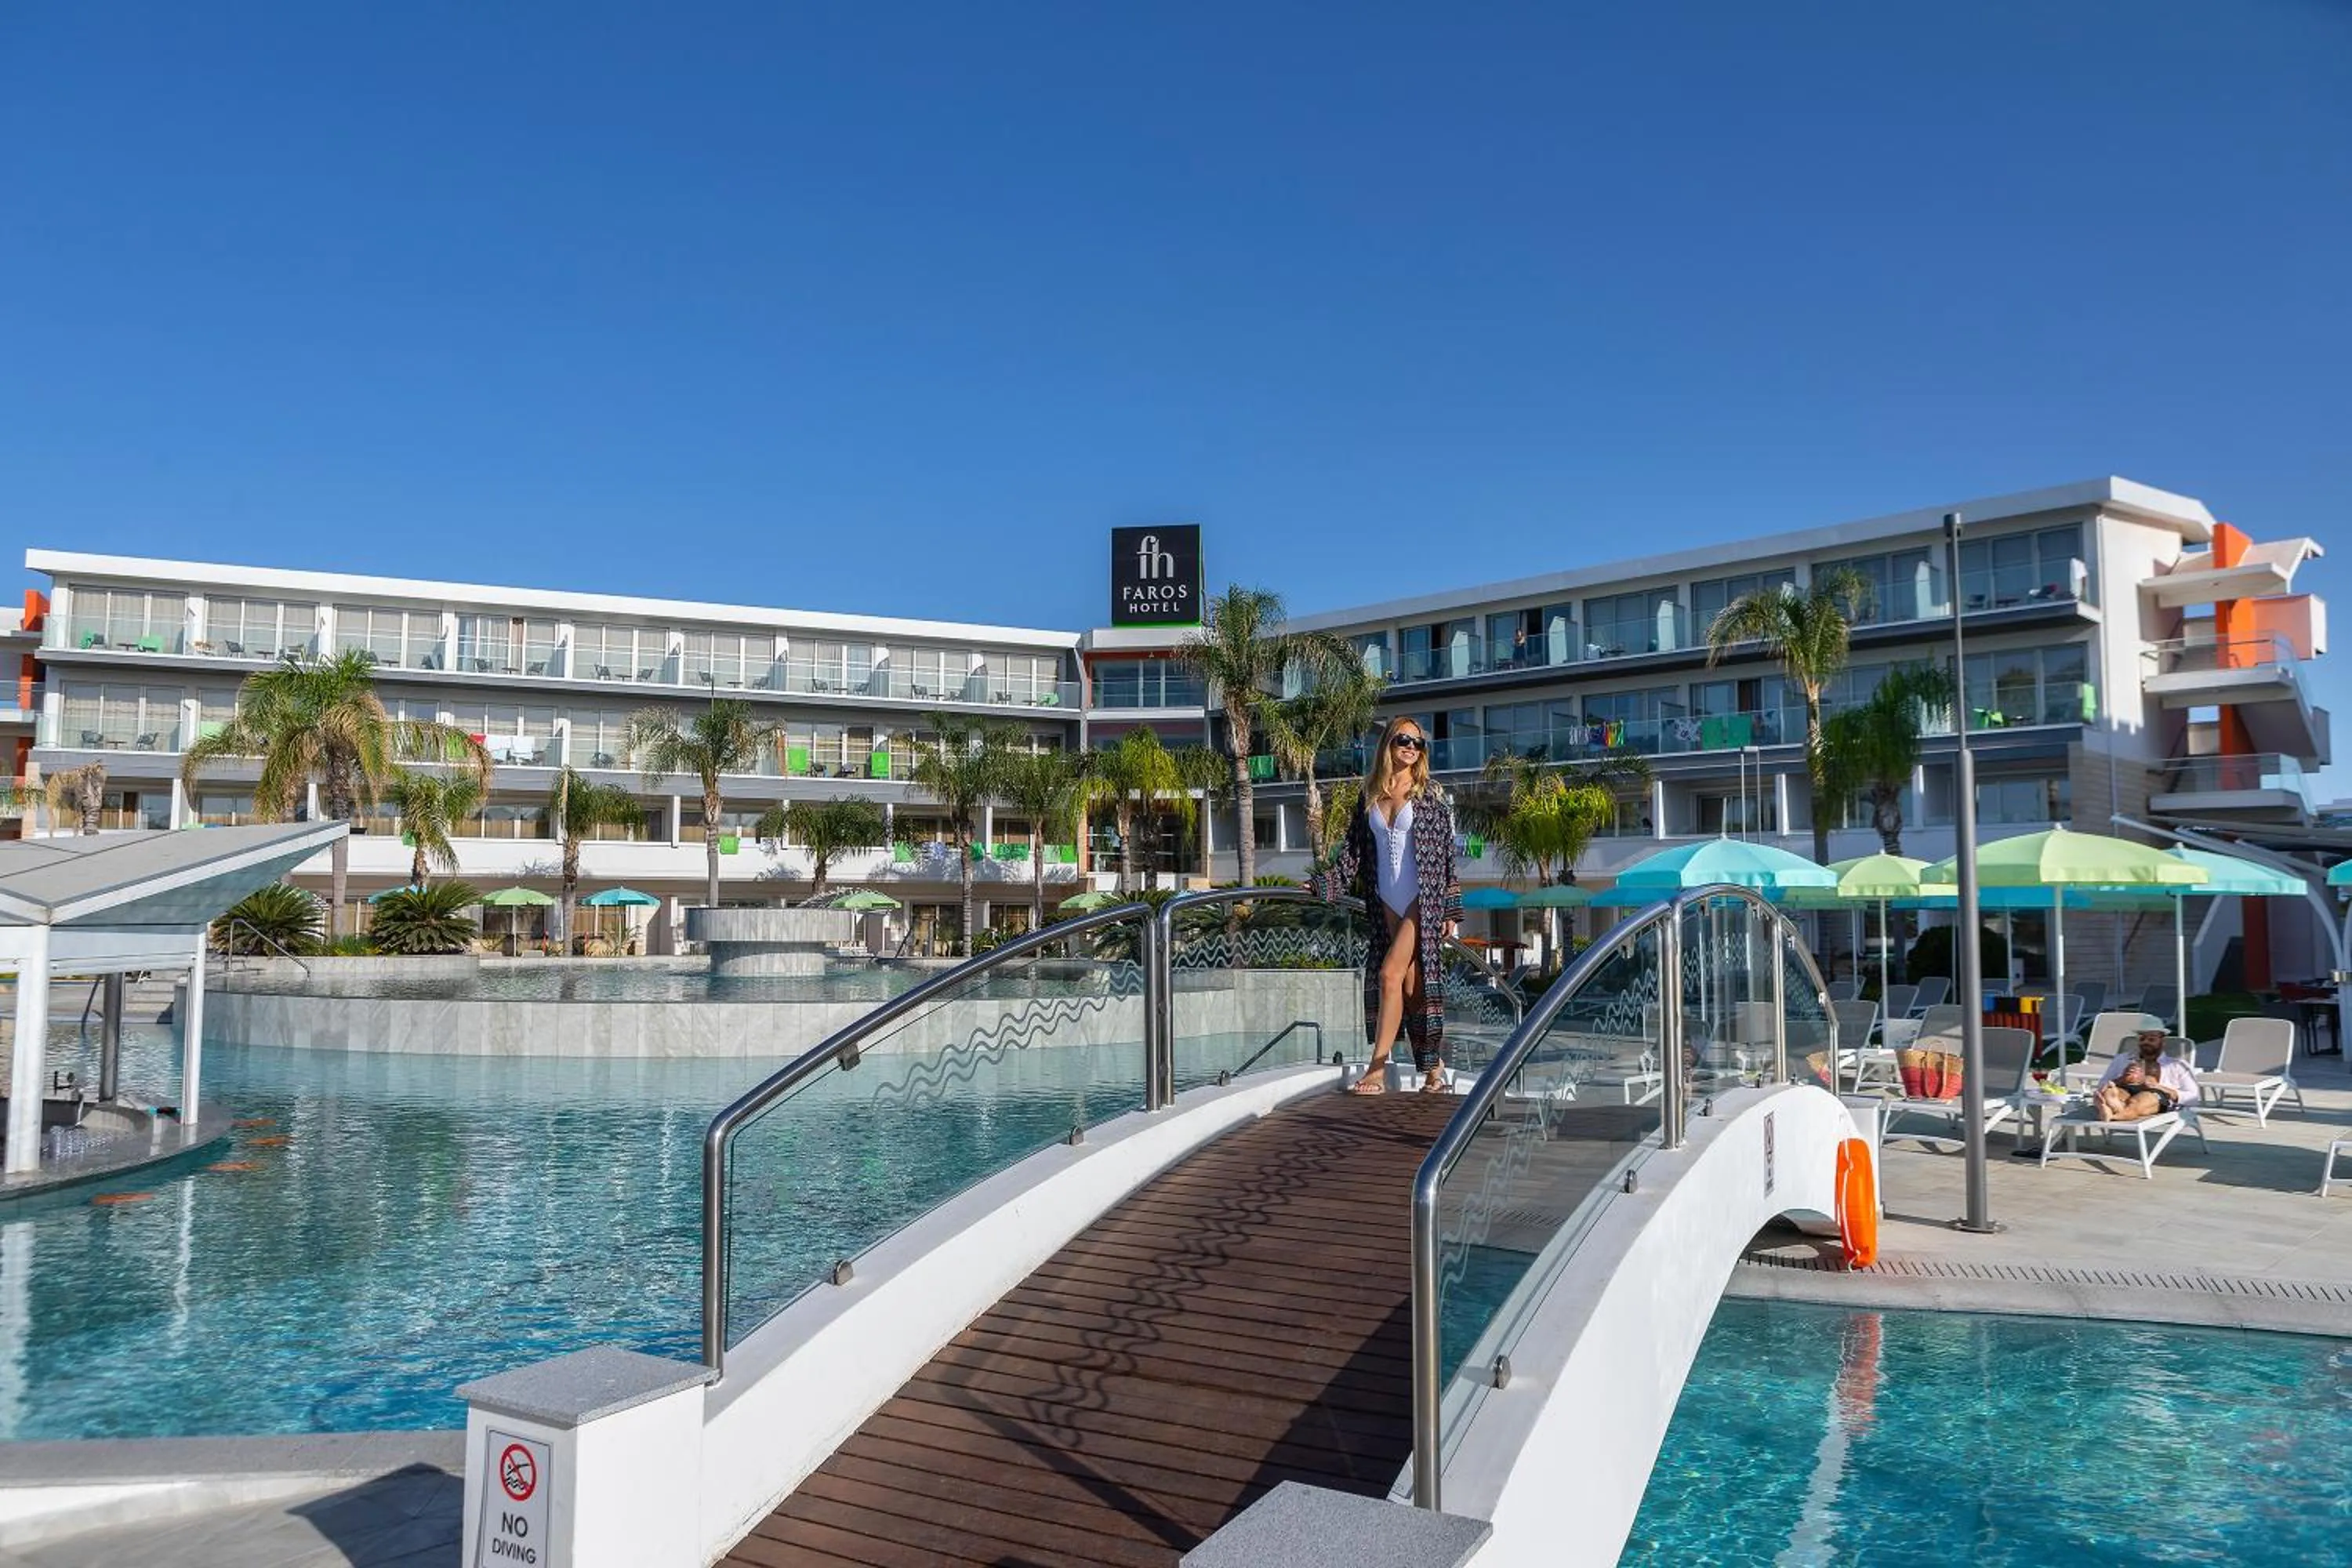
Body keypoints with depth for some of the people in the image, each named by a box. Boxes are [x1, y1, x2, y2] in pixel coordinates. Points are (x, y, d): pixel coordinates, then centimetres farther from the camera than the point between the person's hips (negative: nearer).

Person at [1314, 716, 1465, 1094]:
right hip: (1385, 903, 4)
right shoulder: (1369, 797, 11)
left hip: (1422, 902, -4)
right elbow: (1352, 852, 13)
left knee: (1391, 975, -15)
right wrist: (1319, 885, 3)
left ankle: (1377, 1070, -15)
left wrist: (1452, 910, -3)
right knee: (1411, 985, 5)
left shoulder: (1429, 796, 1)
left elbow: (1447, 855, 1)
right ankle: (1434, 1067, 14)